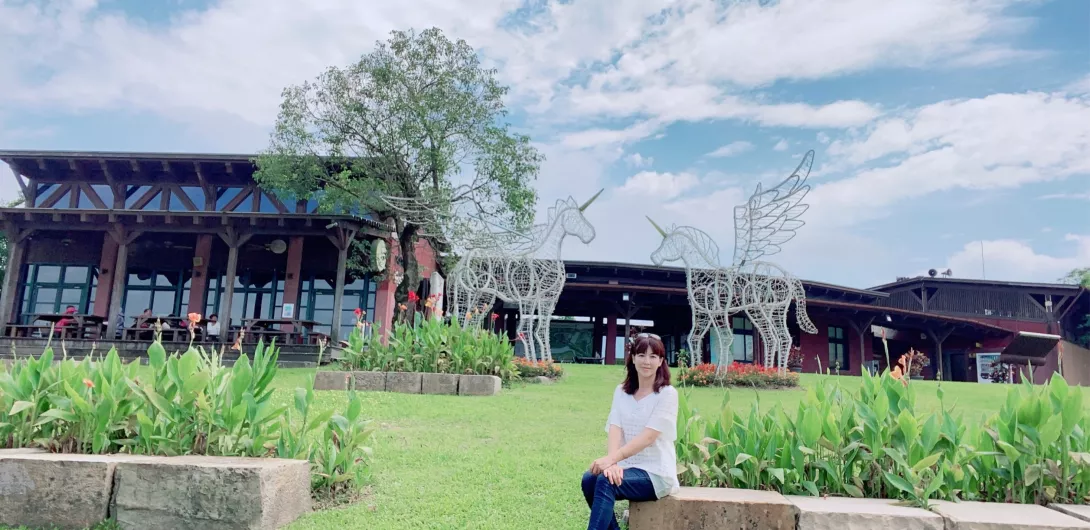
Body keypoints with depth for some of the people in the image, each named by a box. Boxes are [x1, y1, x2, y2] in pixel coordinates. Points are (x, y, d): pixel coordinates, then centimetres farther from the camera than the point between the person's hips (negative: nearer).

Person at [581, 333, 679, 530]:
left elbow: (648, 437, -19)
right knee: (589, 479, -22)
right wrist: (612, 462, -26)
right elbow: (615, 430, -6)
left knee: (605, 482, -28)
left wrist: (611, 459, -30)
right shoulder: (621, 392, 7)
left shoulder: (667, 394, -9)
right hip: (628, 468, 5)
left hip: (656, 473, -5)